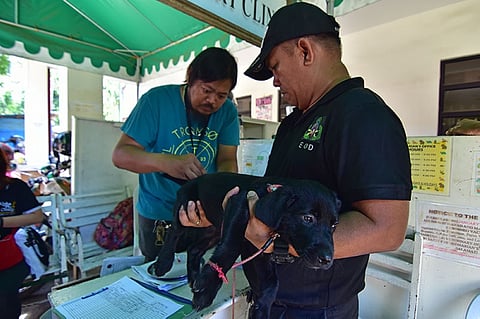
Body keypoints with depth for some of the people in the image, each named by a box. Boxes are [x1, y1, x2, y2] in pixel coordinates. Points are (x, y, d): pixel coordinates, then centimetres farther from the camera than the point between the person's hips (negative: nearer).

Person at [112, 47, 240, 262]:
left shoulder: (228, 112, -6)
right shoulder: (157, 100, -15)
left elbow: (227, 160, -11)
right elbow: (120, 154, -20)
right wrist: (164, 161, -40)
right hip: (157, 217, -2)